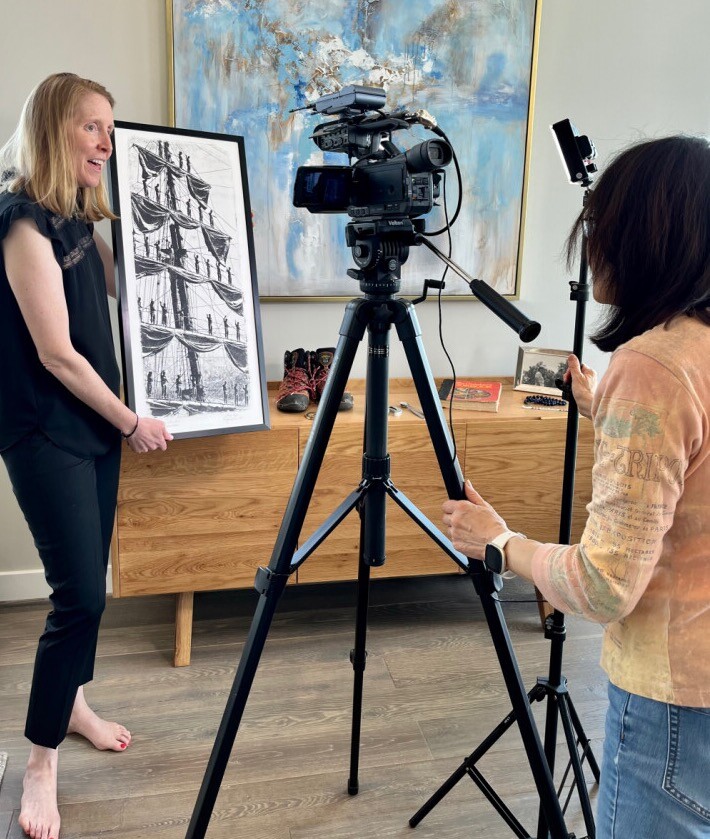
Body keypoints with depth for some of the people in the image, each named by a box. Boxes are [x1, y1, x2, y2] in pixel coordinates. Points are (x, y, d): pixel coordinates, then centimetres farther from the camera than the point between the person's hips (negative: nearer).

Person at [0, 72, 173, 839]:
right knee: (80, 591, -8)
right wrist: (132, 422, -10)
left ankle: (71, 702, 36)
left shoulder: (78, 218, 10)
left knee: (88, 582, 16)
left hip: (92, 423, 8)